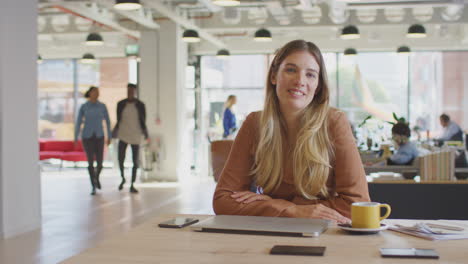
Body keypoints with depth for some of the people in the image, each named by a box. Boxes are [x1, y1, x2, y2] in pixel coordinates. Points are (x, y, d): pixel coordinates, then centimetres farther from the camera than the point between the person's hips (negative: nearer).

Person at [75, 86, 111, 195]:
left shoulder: (102, 106, 2)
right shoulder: (83, 106, -2)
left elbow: (107, 121, 8)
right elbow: (78, 123, 1)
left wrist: (109, 137, 7)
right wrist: (76, 138, -1)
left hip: (99, 136, 2)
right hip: (87, 136, -1)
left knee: (99, 163, -2)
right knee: (91, 162, -6)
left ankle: (97, 177, 33)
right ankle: (93, 187, 9)